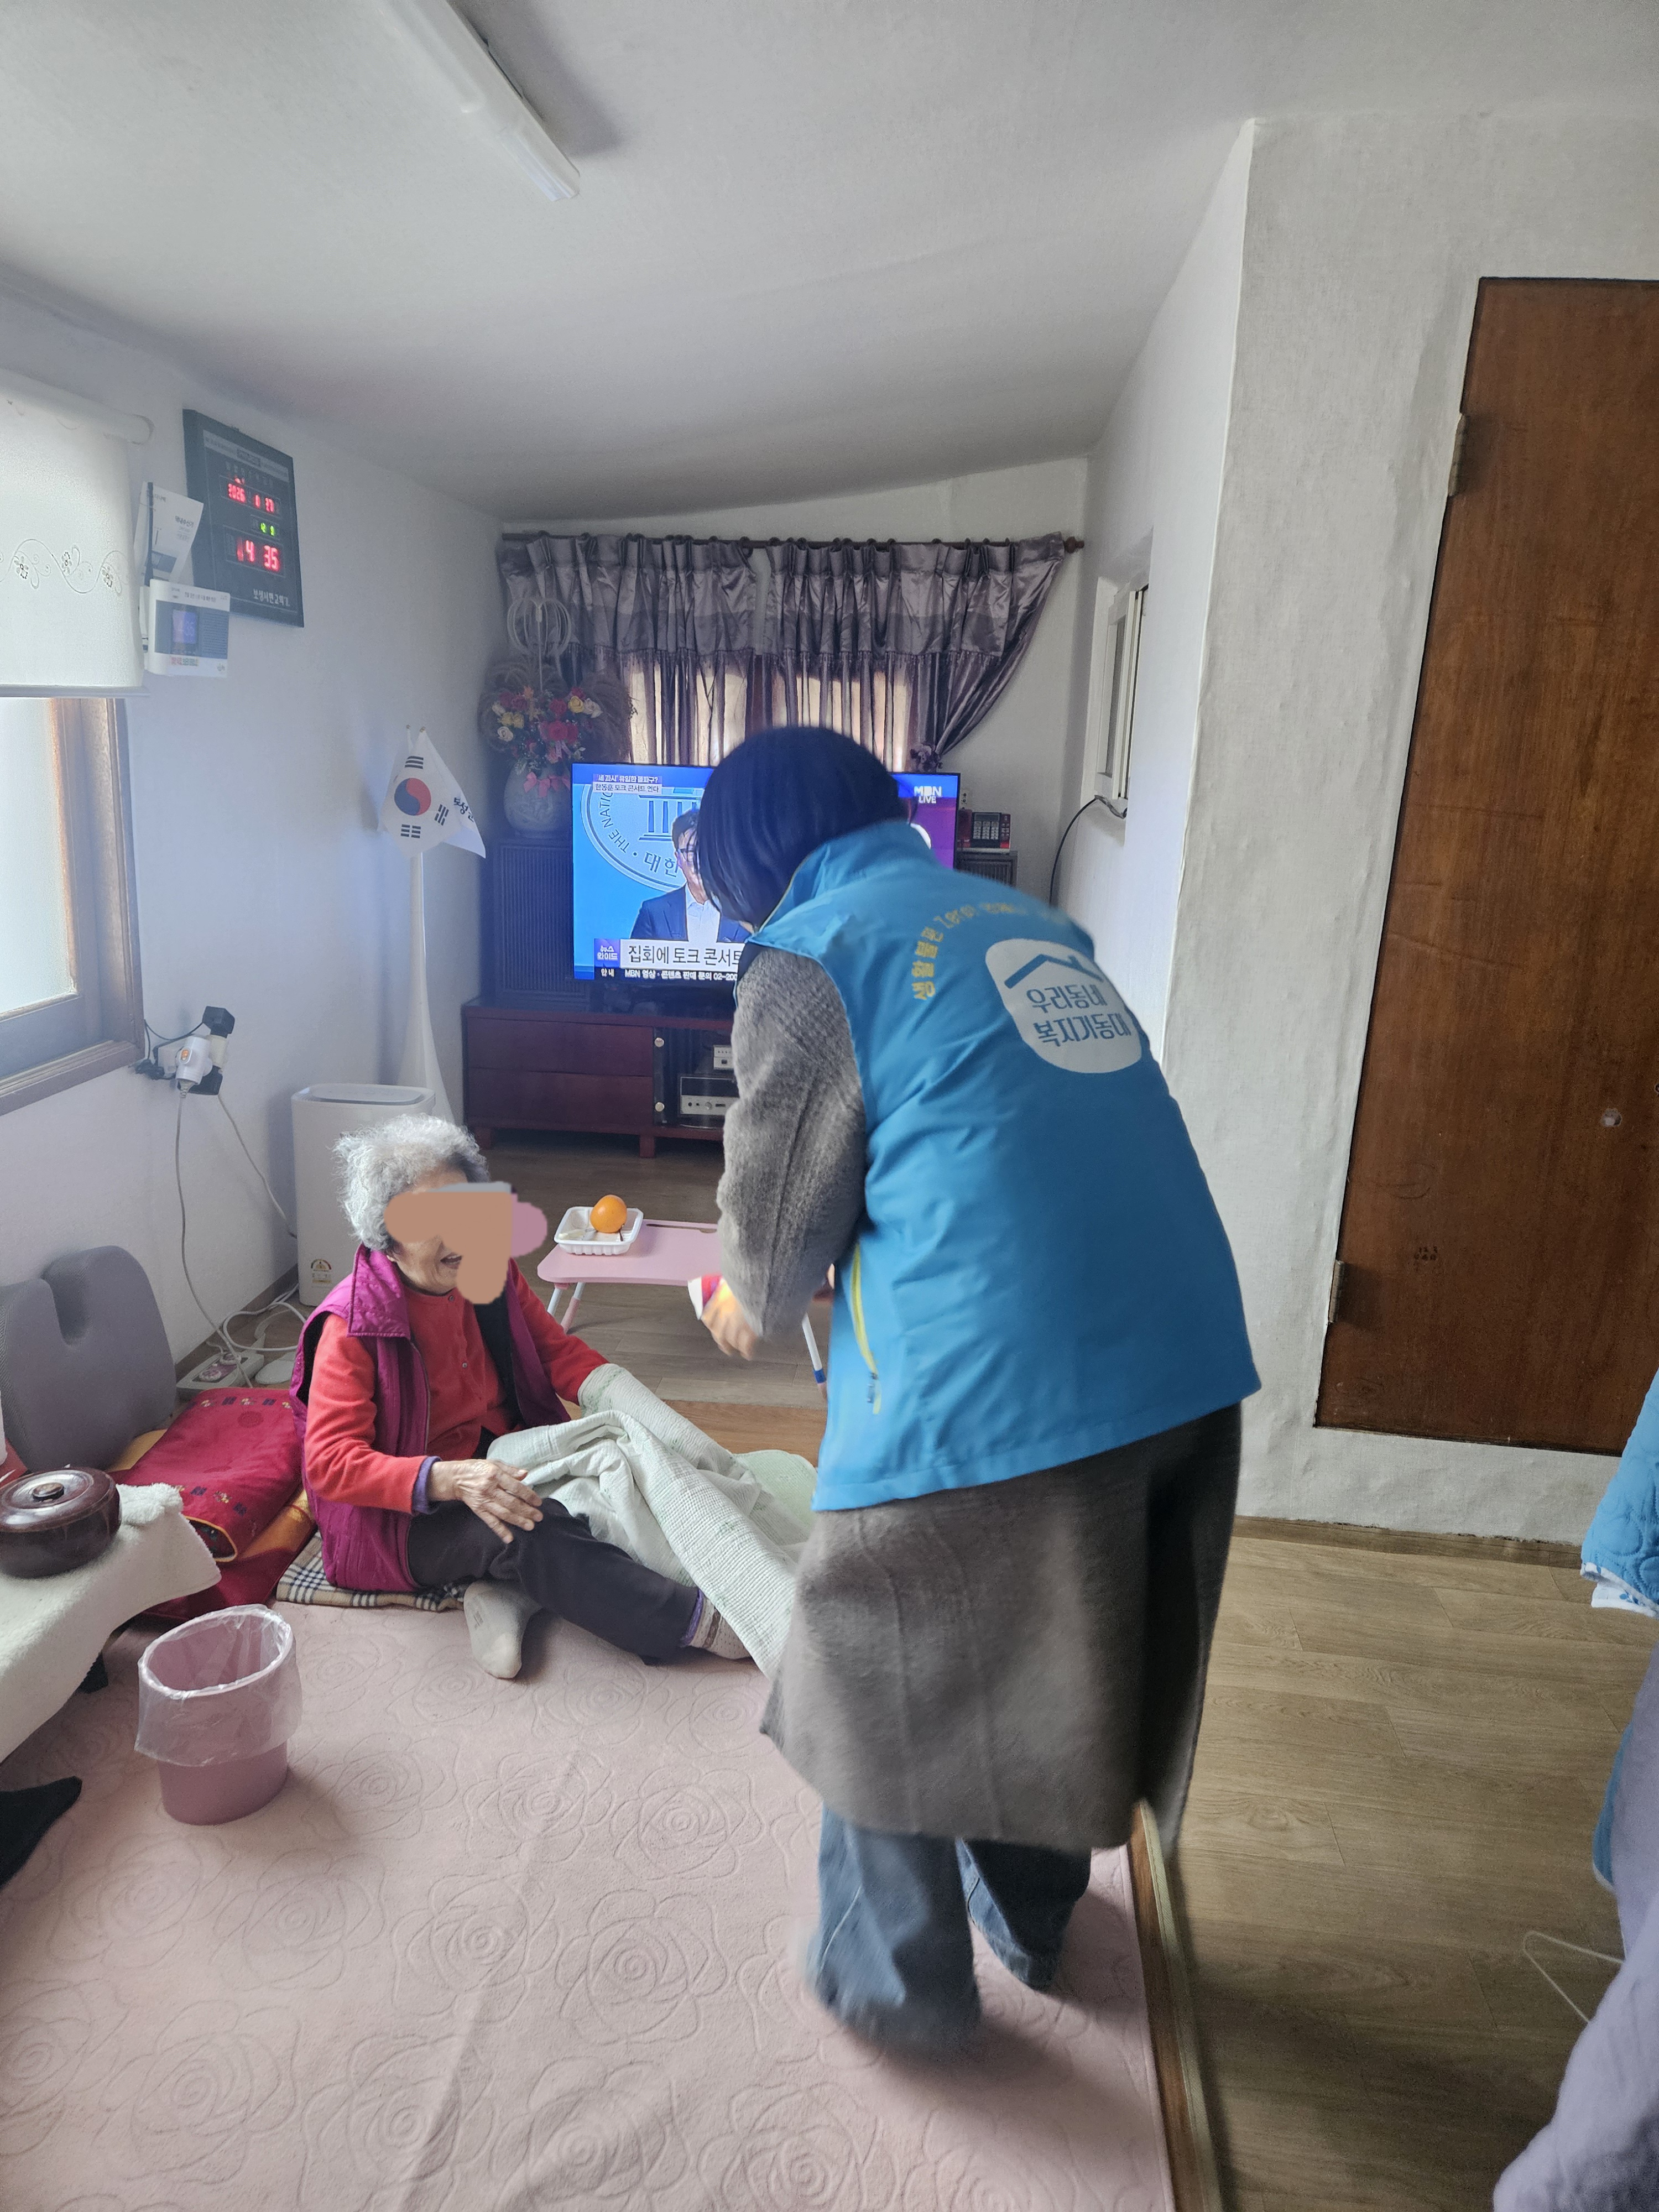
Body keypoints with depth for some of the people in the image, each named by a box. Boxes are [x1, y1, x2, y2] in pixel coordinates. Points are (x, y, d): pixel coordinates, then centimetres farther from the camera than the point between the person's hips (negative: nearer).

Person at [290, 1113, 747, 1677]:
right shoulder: (353, 1326, -17)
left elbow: (558, 1350, 7)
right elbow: (331, 1461, -23)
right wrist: (449, 1479, -38)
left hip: (506, 1456, 6)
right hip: (412, 1513, -6)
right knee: (529, 1531, -34)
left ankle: (507, 1591, -22)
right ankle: (695, 1622, -29)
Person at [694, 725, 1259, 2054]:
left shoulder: (812, 956, -4)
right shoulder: (1037, 926, 15)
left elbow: (779, 1221, 1)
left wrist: (753, 1314, 24)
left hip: (981, 1393, -7)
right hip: (1186, 1367, 7)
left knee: (890, 1691, 19)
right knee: (1059, 1676, 28)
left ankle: (898, 1983, 40)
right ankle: (1030, 1922, 51)